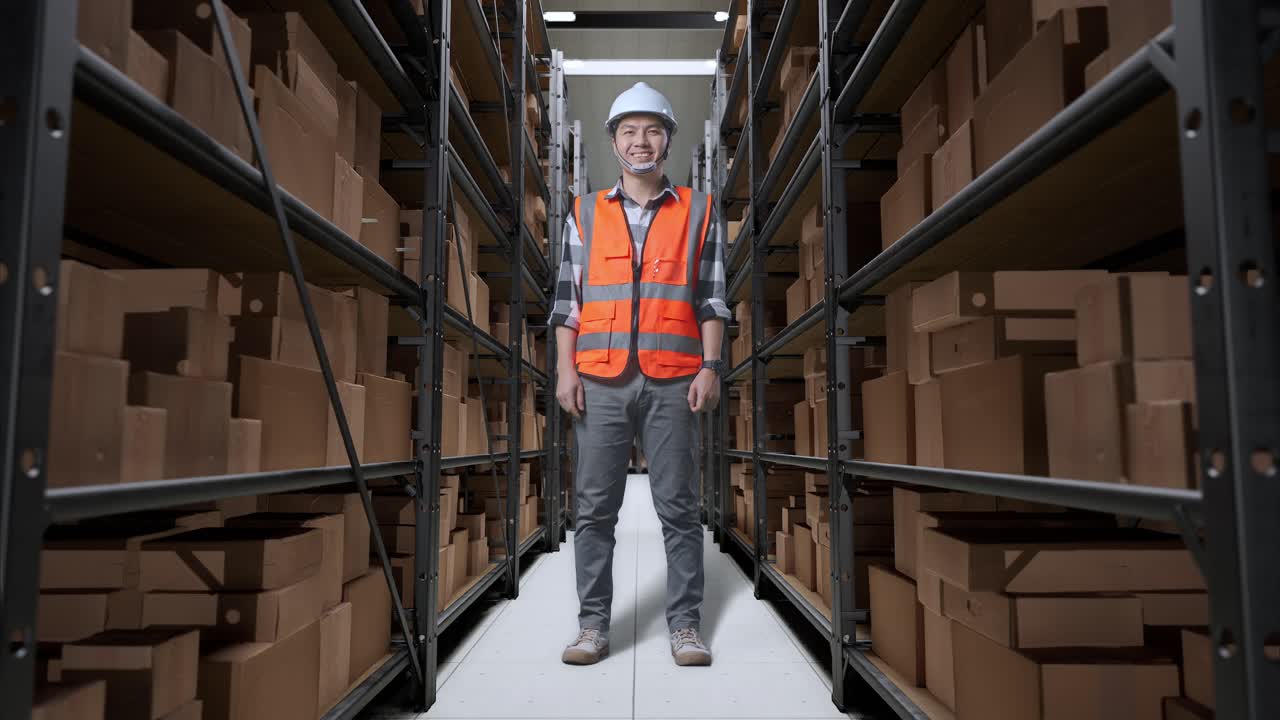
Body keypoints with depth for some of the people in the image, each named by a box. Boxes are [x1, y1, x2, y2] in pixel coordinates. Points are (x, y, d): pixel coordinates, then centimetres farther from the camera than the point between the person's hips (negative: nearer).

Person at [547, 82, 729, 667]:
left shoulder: (698, 211, 11)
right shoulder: (585, 213, 13)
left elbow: (712, 298, 7)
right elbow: (566, 299, 9)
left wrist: (710, 366, -3)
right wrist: (565, 369, 0)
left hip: (672, 382, -1)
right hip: (600, 382, 1)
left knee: (678, 506, 3)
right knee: (595, 507, 4)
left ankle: (685, 625, 15)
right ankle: (593, 625, 15)